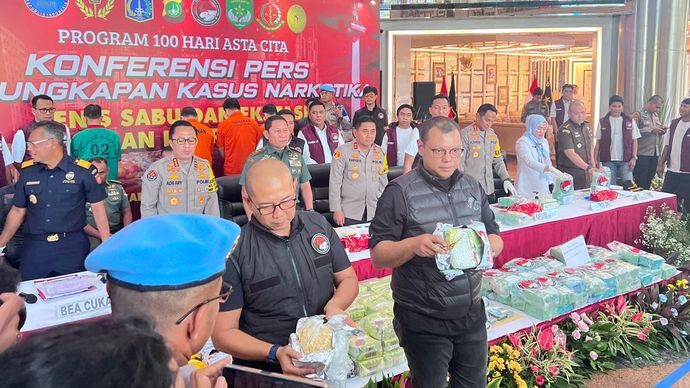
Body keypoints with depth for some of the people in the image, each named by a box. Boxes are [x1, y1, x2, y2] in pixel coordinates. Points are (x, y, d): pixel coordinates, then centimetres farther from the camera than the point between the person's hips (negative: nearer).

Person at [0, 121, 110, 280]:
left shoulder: (83, 171, -6)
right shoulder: (27, 171, 5)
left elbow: (98, 208, -2)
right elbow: (17, 211, 13)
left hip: (73, 246, -3)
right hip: (34, 247, 3)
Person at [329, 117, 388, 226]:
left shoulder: (380, 152, 8)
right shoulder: (343, 151, -7)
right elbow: (335, 183, -6)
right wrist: (336, 210, -9)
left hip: (374, 213, 4)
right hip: (349, 213, -4)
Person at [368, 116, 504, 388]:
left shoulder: (473, 187, 5)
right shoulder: (400, 192, -13)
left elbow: (496, 239, 10)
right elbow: (378, 255, -13)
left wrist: (486, 246, -13)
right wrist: (413, 245, -32)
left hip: (472, 314, 5)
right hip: (423, 322, -5)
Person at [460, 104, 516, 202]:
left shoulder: (492, 135, 11)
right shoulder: (465, 134, -10)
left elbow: (498, 160, 17)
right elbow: (459, 164, -12)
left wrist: (506, 179, 4)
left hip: (489, 190, 6)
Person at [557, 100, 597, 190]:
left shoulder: (586, 126, 10)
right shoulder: (565, 130, -16)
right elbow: (570, 153, -25)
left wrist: (593, 167, 15)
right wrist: (588, 168, -31)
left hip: (586, 173, 7)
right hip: (571, 173, -7)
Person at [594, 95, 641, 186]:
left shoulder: (630, 121, 6)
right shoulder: (602, 122, 5)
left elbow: (634, 141, 7)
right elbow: (598, 142, 7)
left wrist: (634, 158, -3)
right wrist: (595, 159, 1)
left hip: (626, 160, 0)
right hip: (608, 160, 0)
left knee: (628, 185, -8)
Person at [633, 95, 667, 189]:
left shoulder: (656, 116, 17)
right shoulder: (638, 115, -4)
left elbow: (658, 135, 25)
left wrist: (662, 131, 4)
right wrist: (651, 130, -18)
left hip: (654, 154, 7)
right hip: (642, 154, -7)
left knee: (648, 183, 9)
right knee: (640, 184, -5)